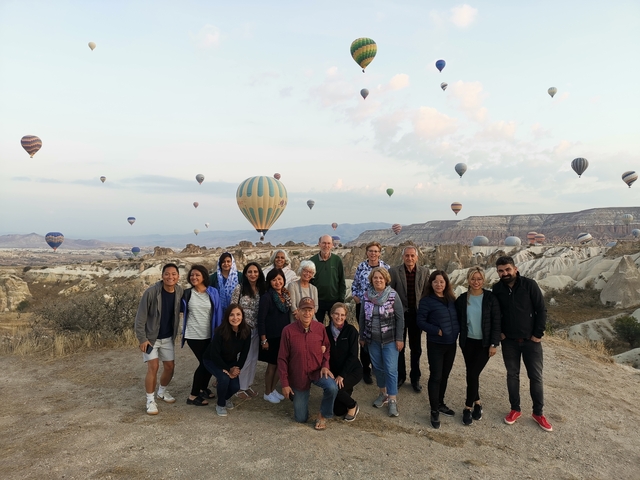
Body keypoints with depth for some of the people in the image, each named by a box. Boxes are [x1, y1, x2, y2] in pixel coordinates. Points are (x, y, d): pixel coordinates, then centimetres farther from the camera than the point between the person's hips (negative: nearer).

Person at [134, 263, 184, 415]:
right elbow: (140, 317, -17)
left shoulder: (179, 291, -8)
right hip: (151, 337, -5)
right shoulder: (151, 292, -22)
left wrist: (175, 335, 8)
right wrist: (142, 338, -18)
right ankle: (150, 400, 7)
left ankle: (162, 391, 36)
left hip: (168, 338, 5)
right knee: (153, 367, -11)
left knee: (170, 367, 9)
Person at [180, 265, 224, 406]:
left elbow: (218, 313, -1)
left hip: (209, 335, 3)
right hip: (193, 335, -2)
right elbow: (180, 309, 9)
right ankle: (193, 396, 11)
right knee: (205, 363, -5)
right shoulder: (186, 293, -3)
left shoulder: (213, 292, -3)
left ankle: (203, 387, 37)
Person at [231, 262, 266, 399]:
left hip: (256, 329, 5)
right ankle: (240, 387, 18)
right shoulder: (239, 289, -10)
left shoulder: (262, 289, 2)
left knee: (253, 358, 12)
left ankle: (248, 385, 27)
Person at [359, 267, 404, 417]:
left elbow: (400, 318, -7)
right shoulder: (366, 296, -1)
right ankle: (383, 393, 31)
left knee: (391, 369, -3)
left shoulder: (393, 295, -10)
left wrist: (399, 338, -9)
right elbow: (362, 317, 6)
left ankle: (392, 400, 7)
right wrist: (362, 337, 9)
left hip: (390, 340, -3)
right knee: (377, 367, 13)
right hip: (372, 339, 3)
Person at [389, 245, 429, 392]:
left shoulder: (424, 271, -2)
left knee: (416, 348, 13)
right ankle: (400, 376, 29)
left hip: (417, 314, 1)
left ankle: (415, 378, 29)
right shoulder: (394, 271, -7)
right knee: (399, 347, 12)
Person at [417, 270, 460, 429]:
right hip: (436, 344, -5)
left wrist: (457, 330, -3)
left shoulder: (451, 299, 5)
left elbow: (456, 318, 15)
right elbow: (420, 321, -12)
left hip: (451, 343, 5)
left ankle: (440, 404, 33)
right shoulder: (427, 301, -11)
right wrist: (437, 330, -19)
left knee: (445, 375, 16)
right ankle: (434, 411, 11)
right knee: (435, 376, -1)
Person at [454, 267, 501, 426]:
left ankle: (468, 407, 9)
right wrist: (460, 340, 2)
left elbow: (496, 322, -7)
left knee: (473, 374, -6)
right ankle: (477, 402, 30)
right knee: (472, 374, 10)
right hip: (468, 342, 3)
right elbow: (458, 322, 4)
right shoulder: (462, 299, -2)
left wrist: (494, 344, -9)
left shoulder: (490, 298, -8)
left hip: (485, 343, -2)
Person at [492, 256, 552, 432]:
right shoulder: (497, 289, -5)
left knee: (536, 377, 7)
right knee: (512, 375, 12)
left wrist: (538, 334, -11)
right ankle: (515, 409, 26)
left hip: (531, 340, -2)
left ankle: (538, 413, 22)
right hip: (509, 341, 2)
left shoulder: (529, 285, -13)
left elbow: (541, 310, -9)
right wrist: (499, 332, 0)